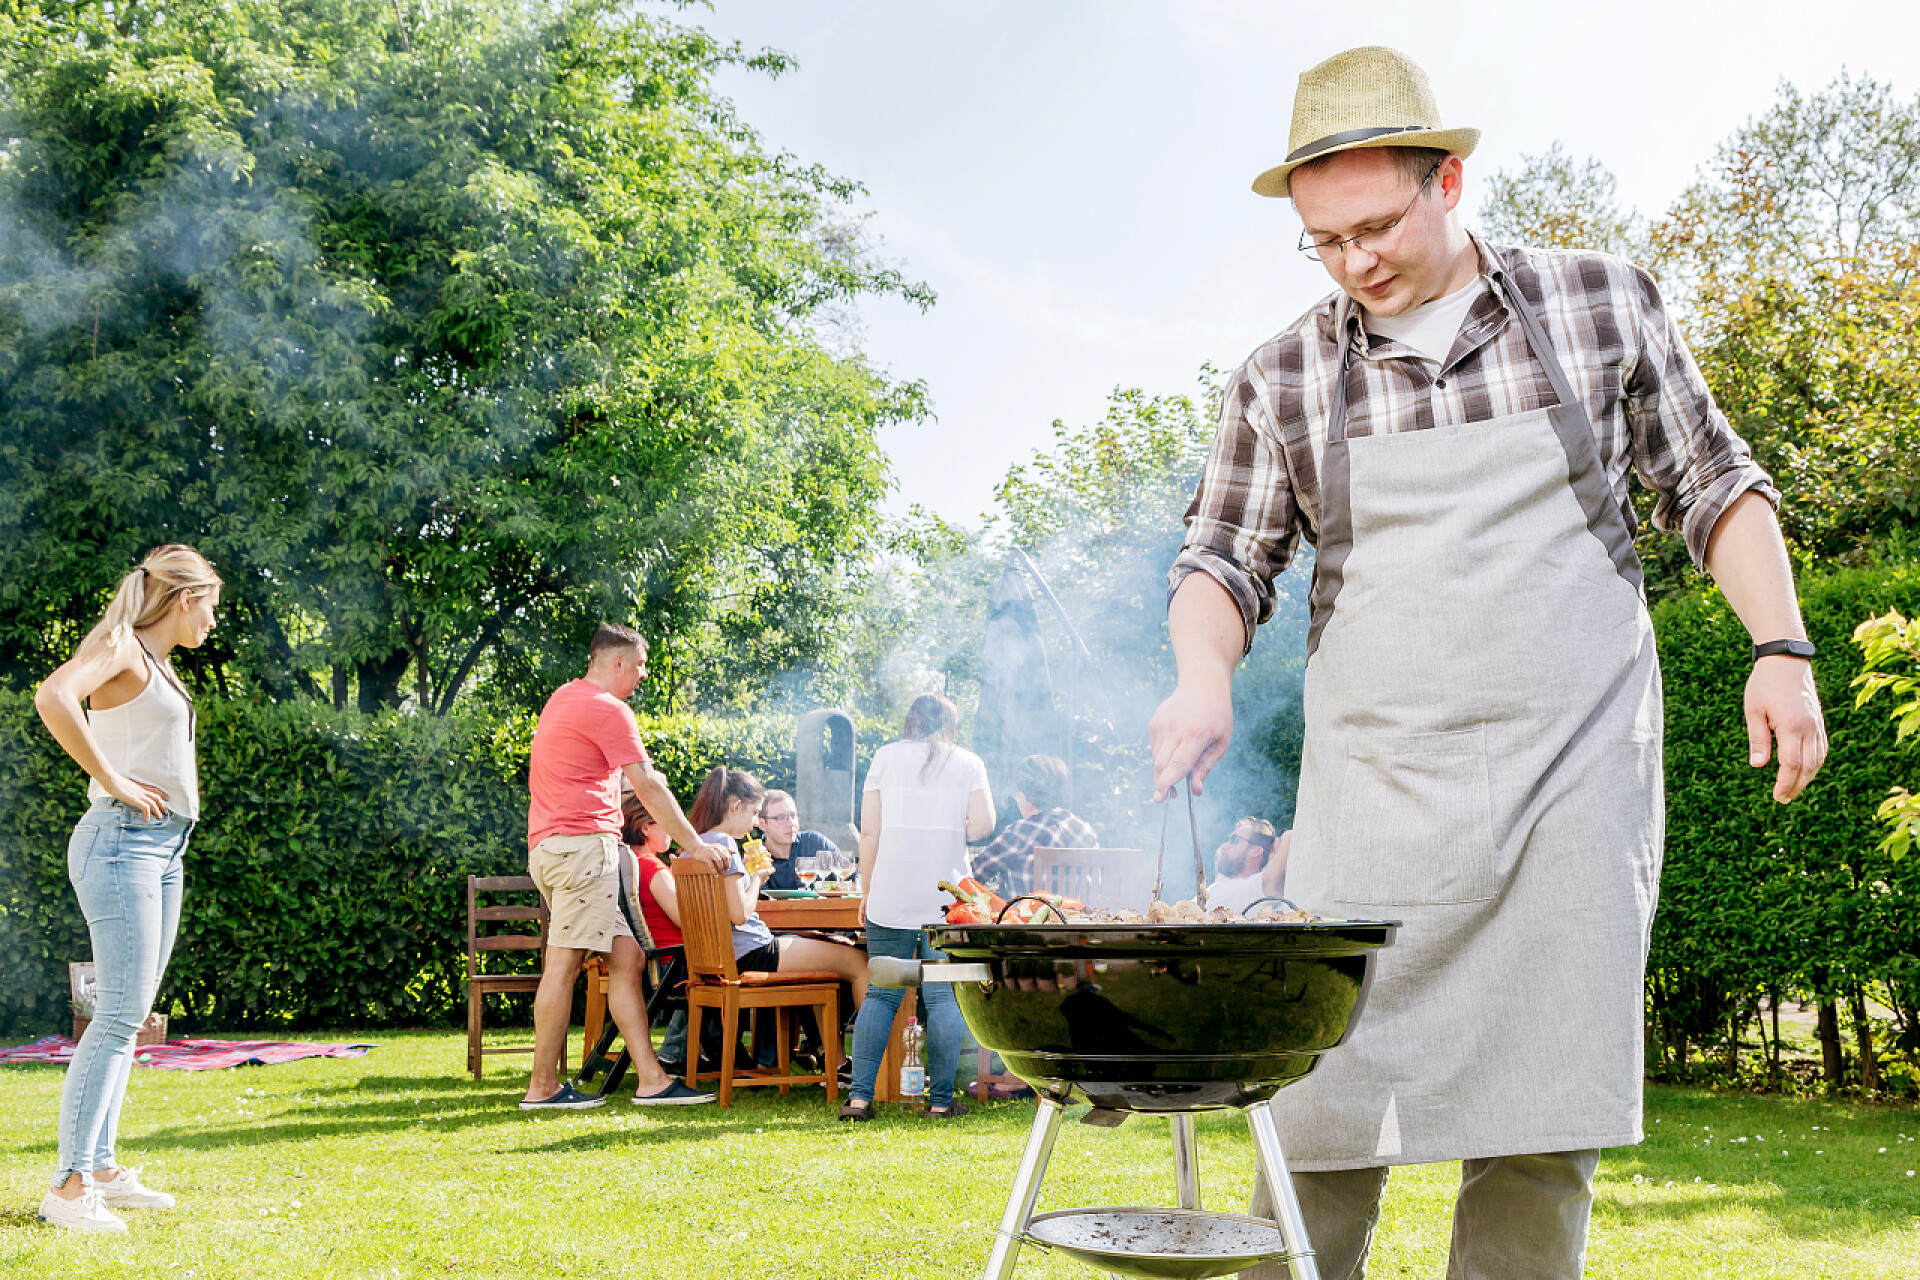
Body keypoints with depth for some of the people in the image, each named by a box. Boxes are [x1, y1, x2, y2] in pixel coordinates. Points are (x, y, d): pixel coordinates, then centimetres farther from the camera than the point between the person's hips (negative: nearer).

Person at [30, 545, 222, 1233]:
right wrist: (110, 780, -21)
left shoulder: (155, 663, 20)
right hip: (123, 841, -10)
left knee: (129, 1015, 10)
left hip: (162, 849, 10)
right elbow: (53, 697, -27)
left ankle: (101, 1166, 15)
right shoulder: (119, 646, -7)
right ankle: (68, 1185, -10)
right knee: (120, 1015, -13)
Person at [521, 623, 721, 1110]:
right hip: (583, 843, -10)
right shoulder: (608, 709, -7)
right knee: (564, 962, -7)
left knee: (626, 957, 5)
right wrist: (694, 844, -8)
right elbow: (648, 787, -11)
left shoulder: (564, 697, 22)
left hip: (550, 845, 10)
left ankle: (651, 1078, 0)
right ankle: (542, 1086, -4)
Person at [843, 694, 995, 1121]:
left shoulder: (885, 757, 9)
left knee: (881, 994, 4)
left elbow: (869, 830, 4)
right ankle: (941, 1099, 2)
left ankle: (860, 1096, -2)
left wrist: (868, 892, 9)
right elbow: (983, 823, -4)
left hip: (891, 895, 1)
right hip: (945, 895, -1)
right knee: (943, 997, 2)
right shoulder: (967, 762, 8)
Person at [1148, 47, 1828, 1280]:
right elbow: (1226, 560, 8)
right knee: (1326, 1103, -5)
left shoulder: (1604, 304, 5)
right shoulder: (1281, 383, 5)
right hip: (1374, 783, 1)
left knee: (1542, 1127, -2)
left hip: (1574, 767, 0)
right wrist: (1205, 678, -13)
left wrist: (1782, 647, 0)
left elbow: (1712, 484, 12)